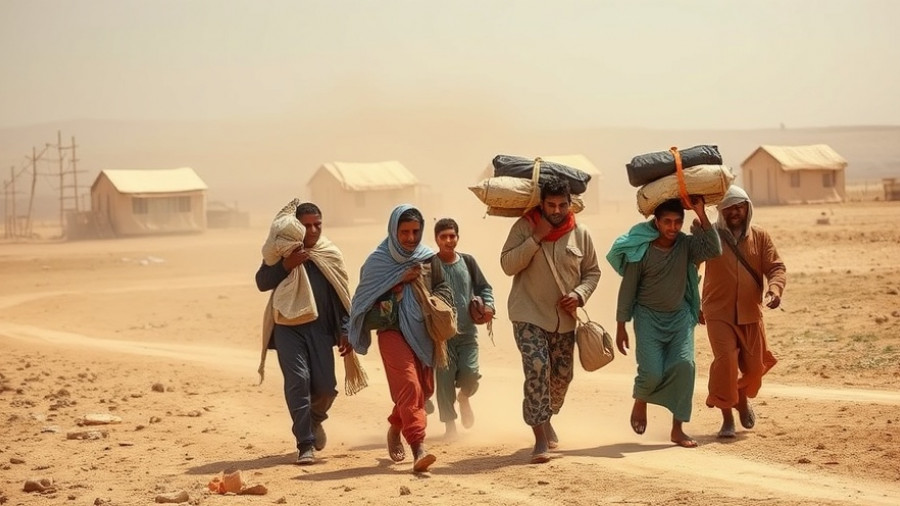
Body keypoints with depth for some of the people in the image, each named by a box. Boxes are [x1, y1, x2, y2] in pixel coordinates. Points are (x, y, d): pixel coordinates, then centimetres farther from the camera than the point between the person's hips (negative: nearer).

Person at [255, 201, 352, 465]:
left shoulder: (331, 255, 8)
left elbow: (342, 296, 9)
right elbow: (262, 282, -2)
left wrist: (345, 331, 2)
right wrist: (287, 265, -15)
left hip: (320, 327, 2)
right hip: (287, 327, -2)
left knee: (325, 386, -2)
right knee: (297, 381, -13)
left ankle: (314, 420, 32)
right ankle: (305, 444, -7)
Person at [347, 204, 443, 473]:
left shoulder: (428, 258, 6)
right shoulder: (379, 260, -4)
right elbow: (367, 296, -5)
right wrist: (399, 281, -13)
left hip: (423, 331, 5)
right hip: (393, 330, -5)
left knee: (424, 389, 9)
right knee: (409, 386, -19)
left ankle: (395, 428, 35)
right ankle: (418, 447, -26)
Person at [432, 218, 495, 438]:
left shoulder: (467, 261, 6)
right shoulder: (430, 265, -3)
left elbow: (484, 287, 12)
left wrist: (488, 305, -6)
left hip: (467, 331, 2)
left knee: (470, 374, -10)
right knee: (444, 380, -2)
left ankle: (464, 397, 25)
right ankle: (449, 423, 11)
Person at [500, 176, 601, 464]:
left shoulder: (580, 234, 0)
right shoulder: (524, 227, -7)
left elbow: (592, 272, 10)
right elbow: (508, 265, -13)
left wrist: (579, 294, -10)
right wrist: (536, 238, -20)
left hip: (564, 319, 4)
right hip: (528, 315, -4)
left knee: (562, 375, 12)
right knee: (537, 368, -19)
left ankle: (545, 419, 41)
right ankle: (540, 439, -16)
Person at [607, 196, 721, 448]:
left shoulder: (686, 245, -7)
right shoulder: (641, 250, -14)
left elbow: (714, 250, -24)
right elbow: (628, 288, -7)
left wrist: (701, 215, -29)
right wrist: (621, 326, -5)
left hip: (680, 316, 3)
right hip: (649, 316, -3)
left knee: (684, 366, -10)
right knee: (652, 371, -12)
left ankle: (678, 429, -2)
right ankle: (640, 402, 23)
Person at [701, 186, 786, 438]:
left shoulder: (759, 236, 2)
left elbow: (776, 267, -2)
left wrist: (774, 290, -20)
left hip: (751, 312, 3)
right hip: (719, 313, -3)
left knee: (754, 364, 11)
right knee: (725, 362, -13)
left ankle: (743, 400, 43)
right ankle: (727, 418, -2)